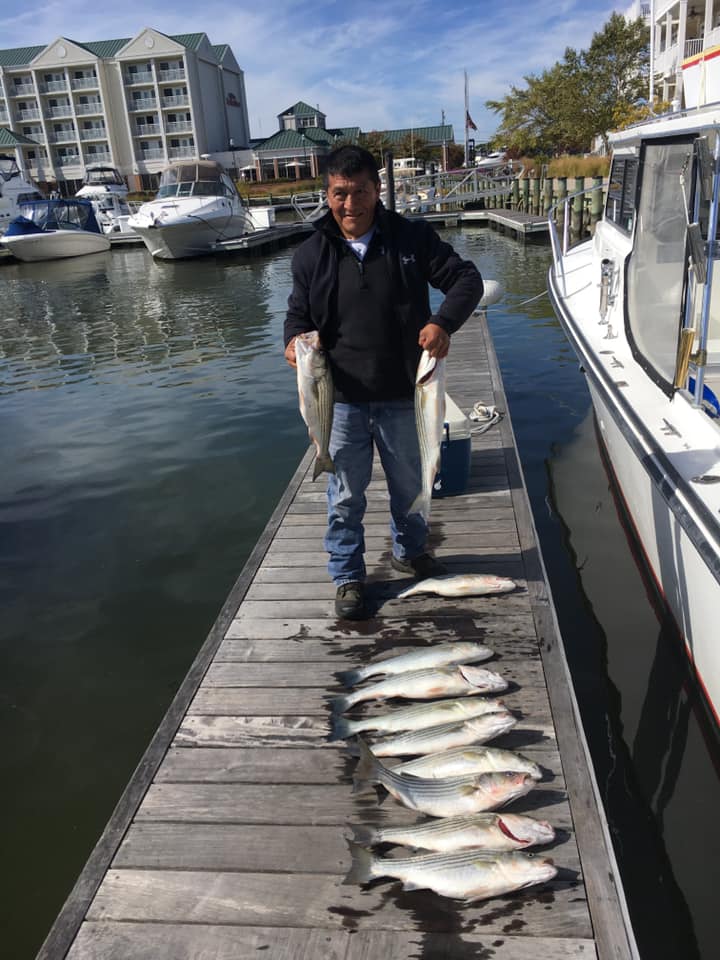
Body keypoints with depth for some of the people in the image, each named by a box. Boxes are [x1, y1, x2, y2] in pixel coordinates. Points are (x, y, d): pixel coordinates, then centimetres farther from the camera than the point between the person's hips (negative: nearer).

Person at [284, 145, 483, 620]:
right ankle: (347, 575, 29)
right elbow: (298, 312, 9)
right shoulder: (312, 253, -1)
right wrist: (295, 339, -15)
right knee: (346, 494, 9)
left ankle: (410, 551, 45)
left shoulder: (413, 237, -5)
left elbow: (467, 278, -4)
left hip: (402, 394, 0)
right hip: (343, 398, 0)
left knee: (410, 483, 19)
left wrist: (443, 322, -23)